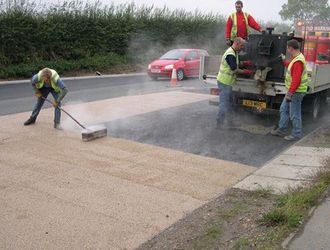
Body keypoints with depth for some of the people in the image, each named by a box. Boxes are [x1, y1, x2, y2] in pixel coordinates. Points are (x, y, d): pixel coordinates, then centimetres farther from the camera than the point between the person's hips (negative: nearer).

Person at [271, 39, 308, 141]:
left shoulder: (298, 62, -24)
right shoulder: (296, 57, 8)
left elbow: (296, 80, -28)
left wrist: (290, 93, -25)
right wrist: (284, 61, 32)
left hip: (296, 92, -11)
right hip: (292, 90, 11)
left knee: (294, 114, -1)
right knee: (284, 109, 17)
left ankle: (297, 134, 12)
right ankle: (282, 130, 28)